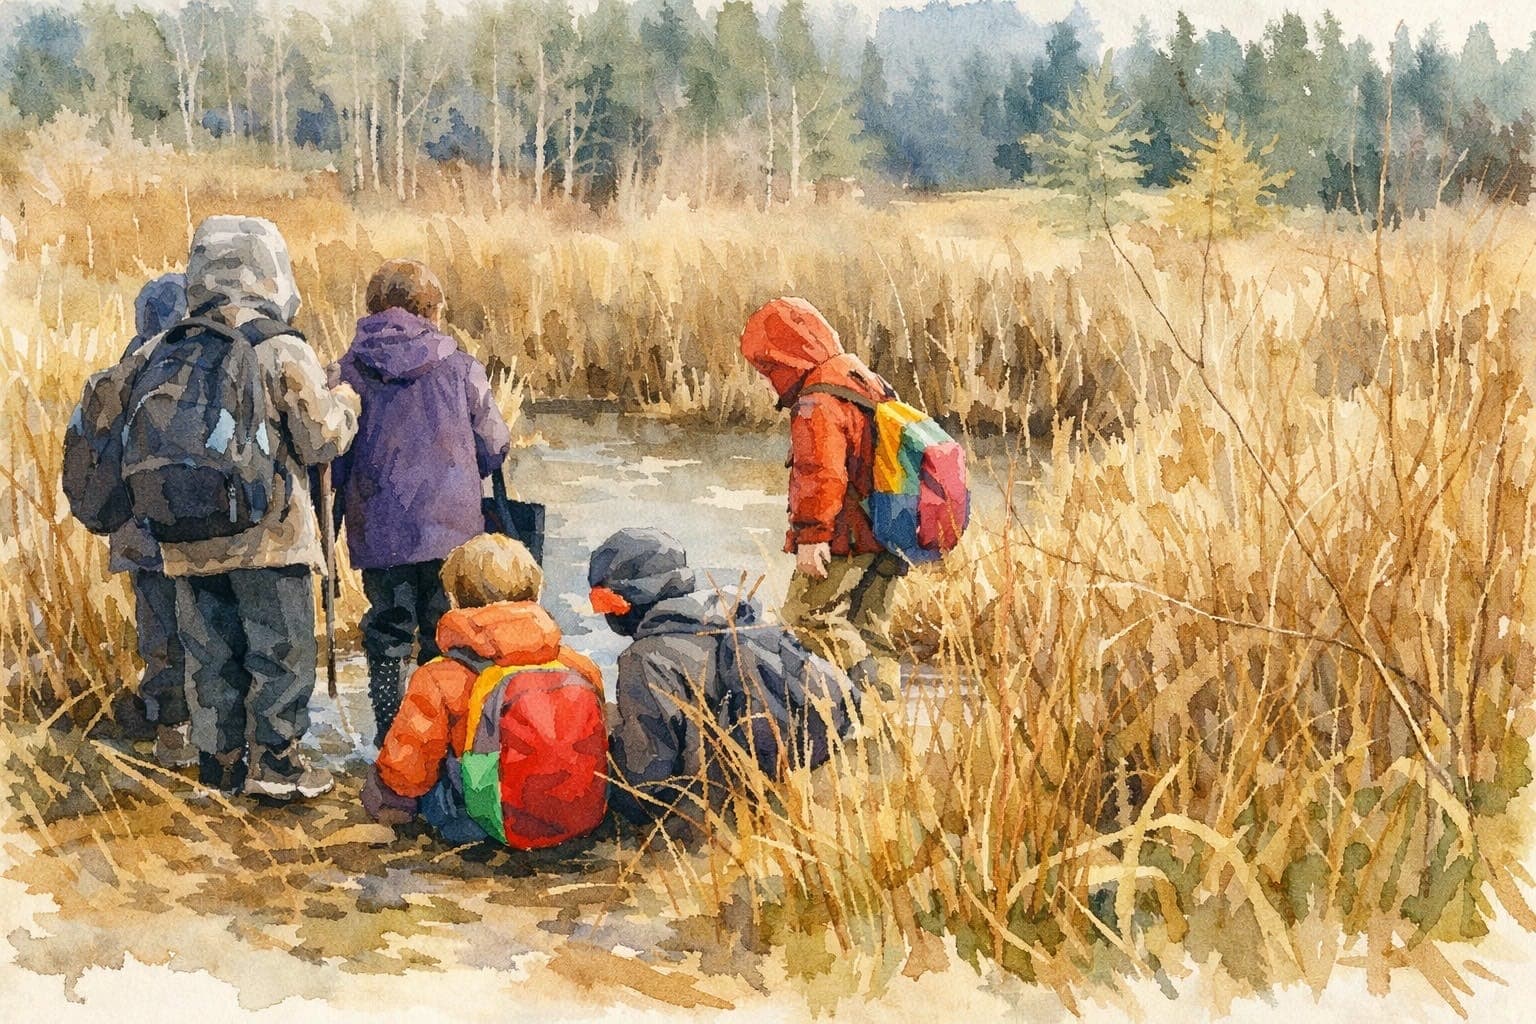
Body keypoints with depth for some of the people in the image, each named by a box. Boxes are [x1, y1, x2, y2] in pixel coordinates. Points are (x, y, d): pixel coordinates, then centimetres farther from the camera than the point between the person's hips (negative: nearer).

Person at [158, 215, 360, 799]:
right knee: (281, 649, 6)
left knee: (210, 652, 13)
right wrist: (344, 404, 9)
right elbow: (322, 442, -9)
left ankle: (218, 761, 20)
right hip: (268, 533, -5)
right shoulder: (282, 351, -12)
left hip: (191, 538, 5)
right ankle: (274, 764, 8)